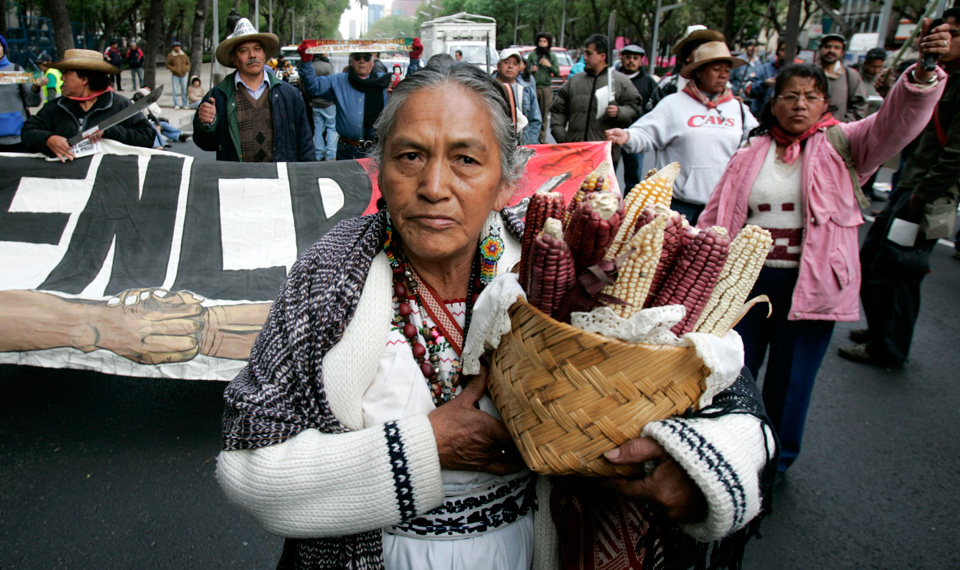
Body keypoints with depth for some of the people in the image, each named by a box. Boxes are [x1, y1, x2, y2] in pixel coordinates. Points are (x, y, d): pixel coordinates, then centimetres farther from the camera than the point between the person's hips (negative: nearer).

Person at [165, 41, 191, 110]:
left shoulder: (184, 54, 7)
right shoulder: (170, 55, -4)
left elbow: (188, 63, 17)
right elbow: (167, 65, 0)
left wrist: (187, 68, -2)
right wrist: (174, 69, -13)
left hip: (183, 75, 3)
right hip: (175, 75, -3)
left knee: (184, 90, 4)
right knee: (175, 90, -5)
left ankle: (184, 104, 14)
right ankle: (176, 104, 2)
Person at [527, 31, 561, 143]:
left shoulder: (552, 56, 11)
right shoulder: (532, 55, 9)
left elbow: (557, 73, 6)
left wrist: (549, 65, -8)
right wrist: (531, 70, -10)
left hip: (547, 88, 1)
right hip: (534, 87, -1)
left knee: (544, 115, 1)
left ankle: (542, 137, 8)